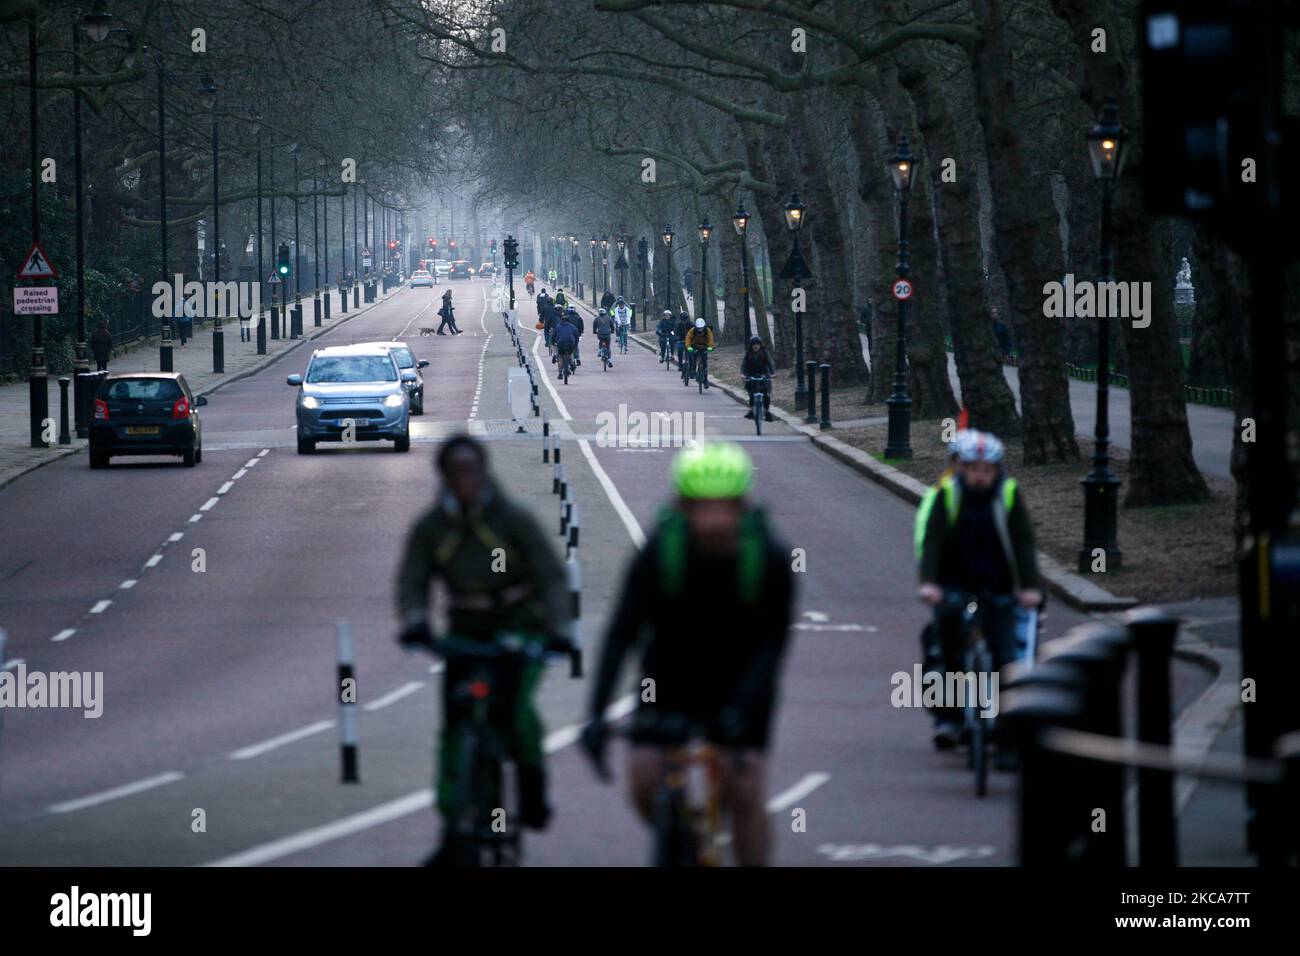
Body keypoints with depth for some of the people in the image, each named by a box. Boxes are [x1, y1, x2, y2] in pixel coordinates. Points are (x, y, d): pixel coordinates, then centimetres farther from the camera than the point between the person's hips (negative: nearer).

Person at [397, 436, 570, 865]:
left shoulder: (513, 519, -11)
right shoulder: (430, 527, -3)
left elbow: (551, 575, -13)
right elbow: (412, 582, -8)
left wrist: (557, 627, -28)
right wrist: (415, 621, -29)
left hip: (521, 631, -3)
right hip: (466, 635, 3)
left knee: (513, 705, -28)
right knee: (454, 731, -4)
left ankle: (532, 779, 0)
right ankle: (453, 833, 4)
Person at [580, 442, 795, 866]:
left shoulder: (771, 558, -24)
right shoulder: (660, 552, -25)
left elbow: (773, 643, -23)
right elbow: (621, 634, -28)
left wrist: (740, 707, -38)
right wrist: (596, 715, -37)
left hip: (740, 685, -1)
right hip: (671, 677, 1)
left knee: (744, 792, -14)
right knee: (644, 780, -13)